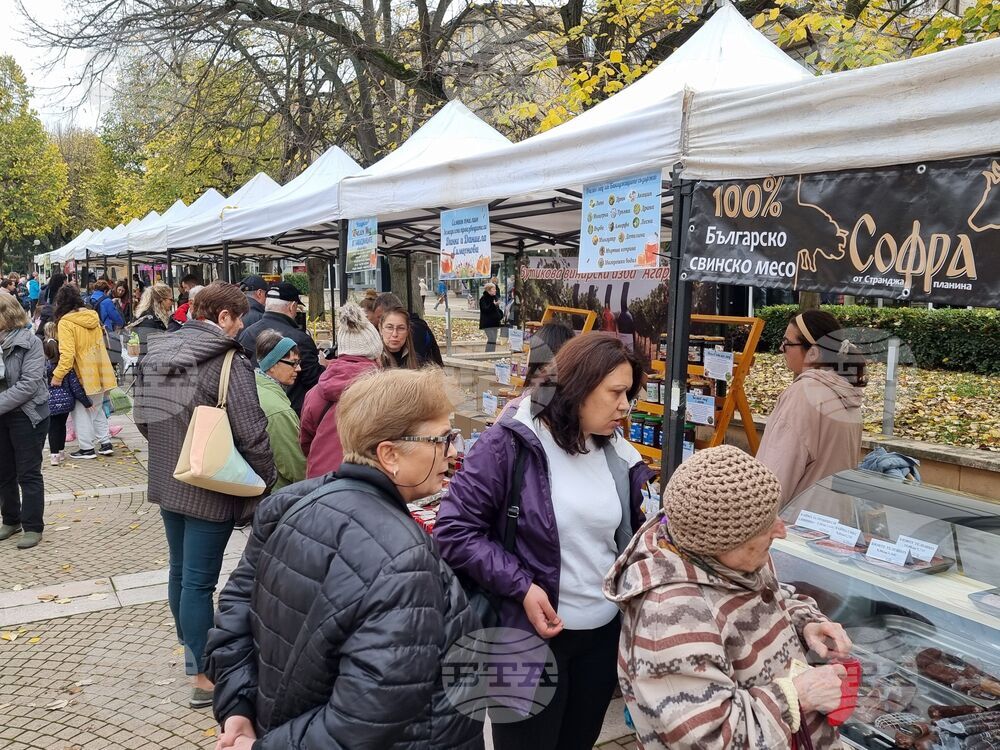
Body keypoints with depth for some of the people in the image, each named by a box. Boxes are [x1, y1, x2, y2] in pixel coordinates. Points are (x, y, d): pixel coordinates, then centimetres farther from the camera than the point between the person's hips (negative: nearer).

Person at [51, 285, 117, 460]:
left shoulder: (65, 323, -15)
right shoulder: (92, 316, 6)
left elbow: (67, 354, -23)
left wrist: (58, 376, -18)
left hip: (83, 375, -7)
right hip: (100, 372, 7)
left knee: (81, 410, 6)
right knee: (97, 408, 19)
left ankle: (87, 448, 9)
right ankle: (105, 443, 17)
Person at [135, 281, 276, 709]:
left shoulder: (155, 353, 5)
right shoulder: (228, 361, -20)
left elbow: (143, 418, 14)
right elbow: (252, 433, -23)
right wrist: (268, 479, -9)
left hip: (167, 482, 8)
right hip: (210, 490, -8)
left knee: (180, 573, 20)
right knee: (198, 581, 0)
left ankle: (191, 652, 39)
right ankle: (203, 677, 13)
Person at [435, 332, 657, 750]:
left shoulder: (615, 453, 3)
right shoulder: (510, 443, -16)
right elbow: (454, 530, -16)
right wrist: (521, 586, -22)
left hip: (605, 633, 6)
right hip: (531, 636, -5)